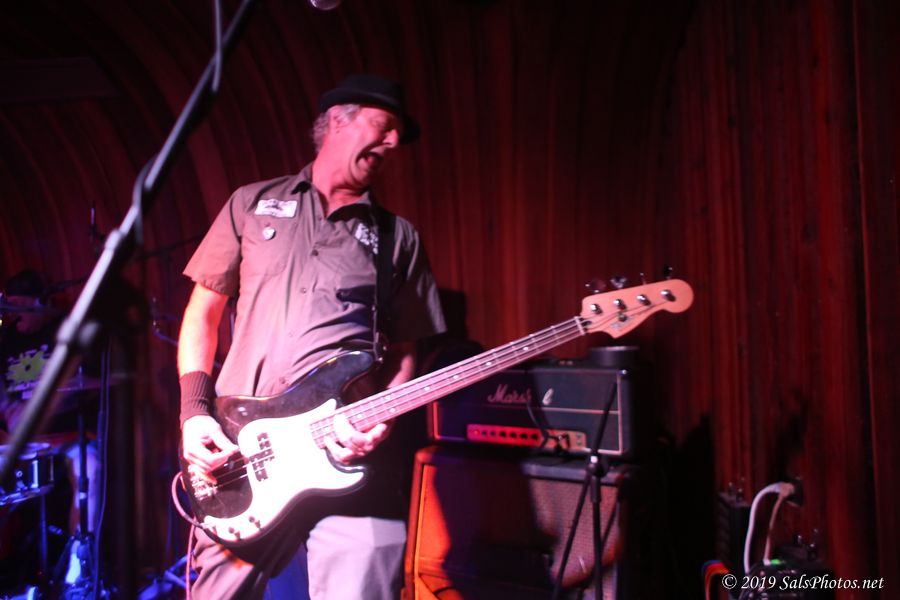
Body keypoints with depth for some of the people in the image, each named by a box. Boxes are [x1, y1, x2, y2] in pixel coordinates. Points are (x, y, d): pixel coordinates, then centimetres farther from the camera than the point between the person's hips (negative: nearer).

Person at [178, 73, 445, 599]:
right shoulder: (253, 204, 11)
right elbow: (204, 310, 11)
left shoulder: (399, 238, 11)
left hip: (349, 454, 0)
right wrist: (195, 410, 0)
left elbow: (404, 352, 9)